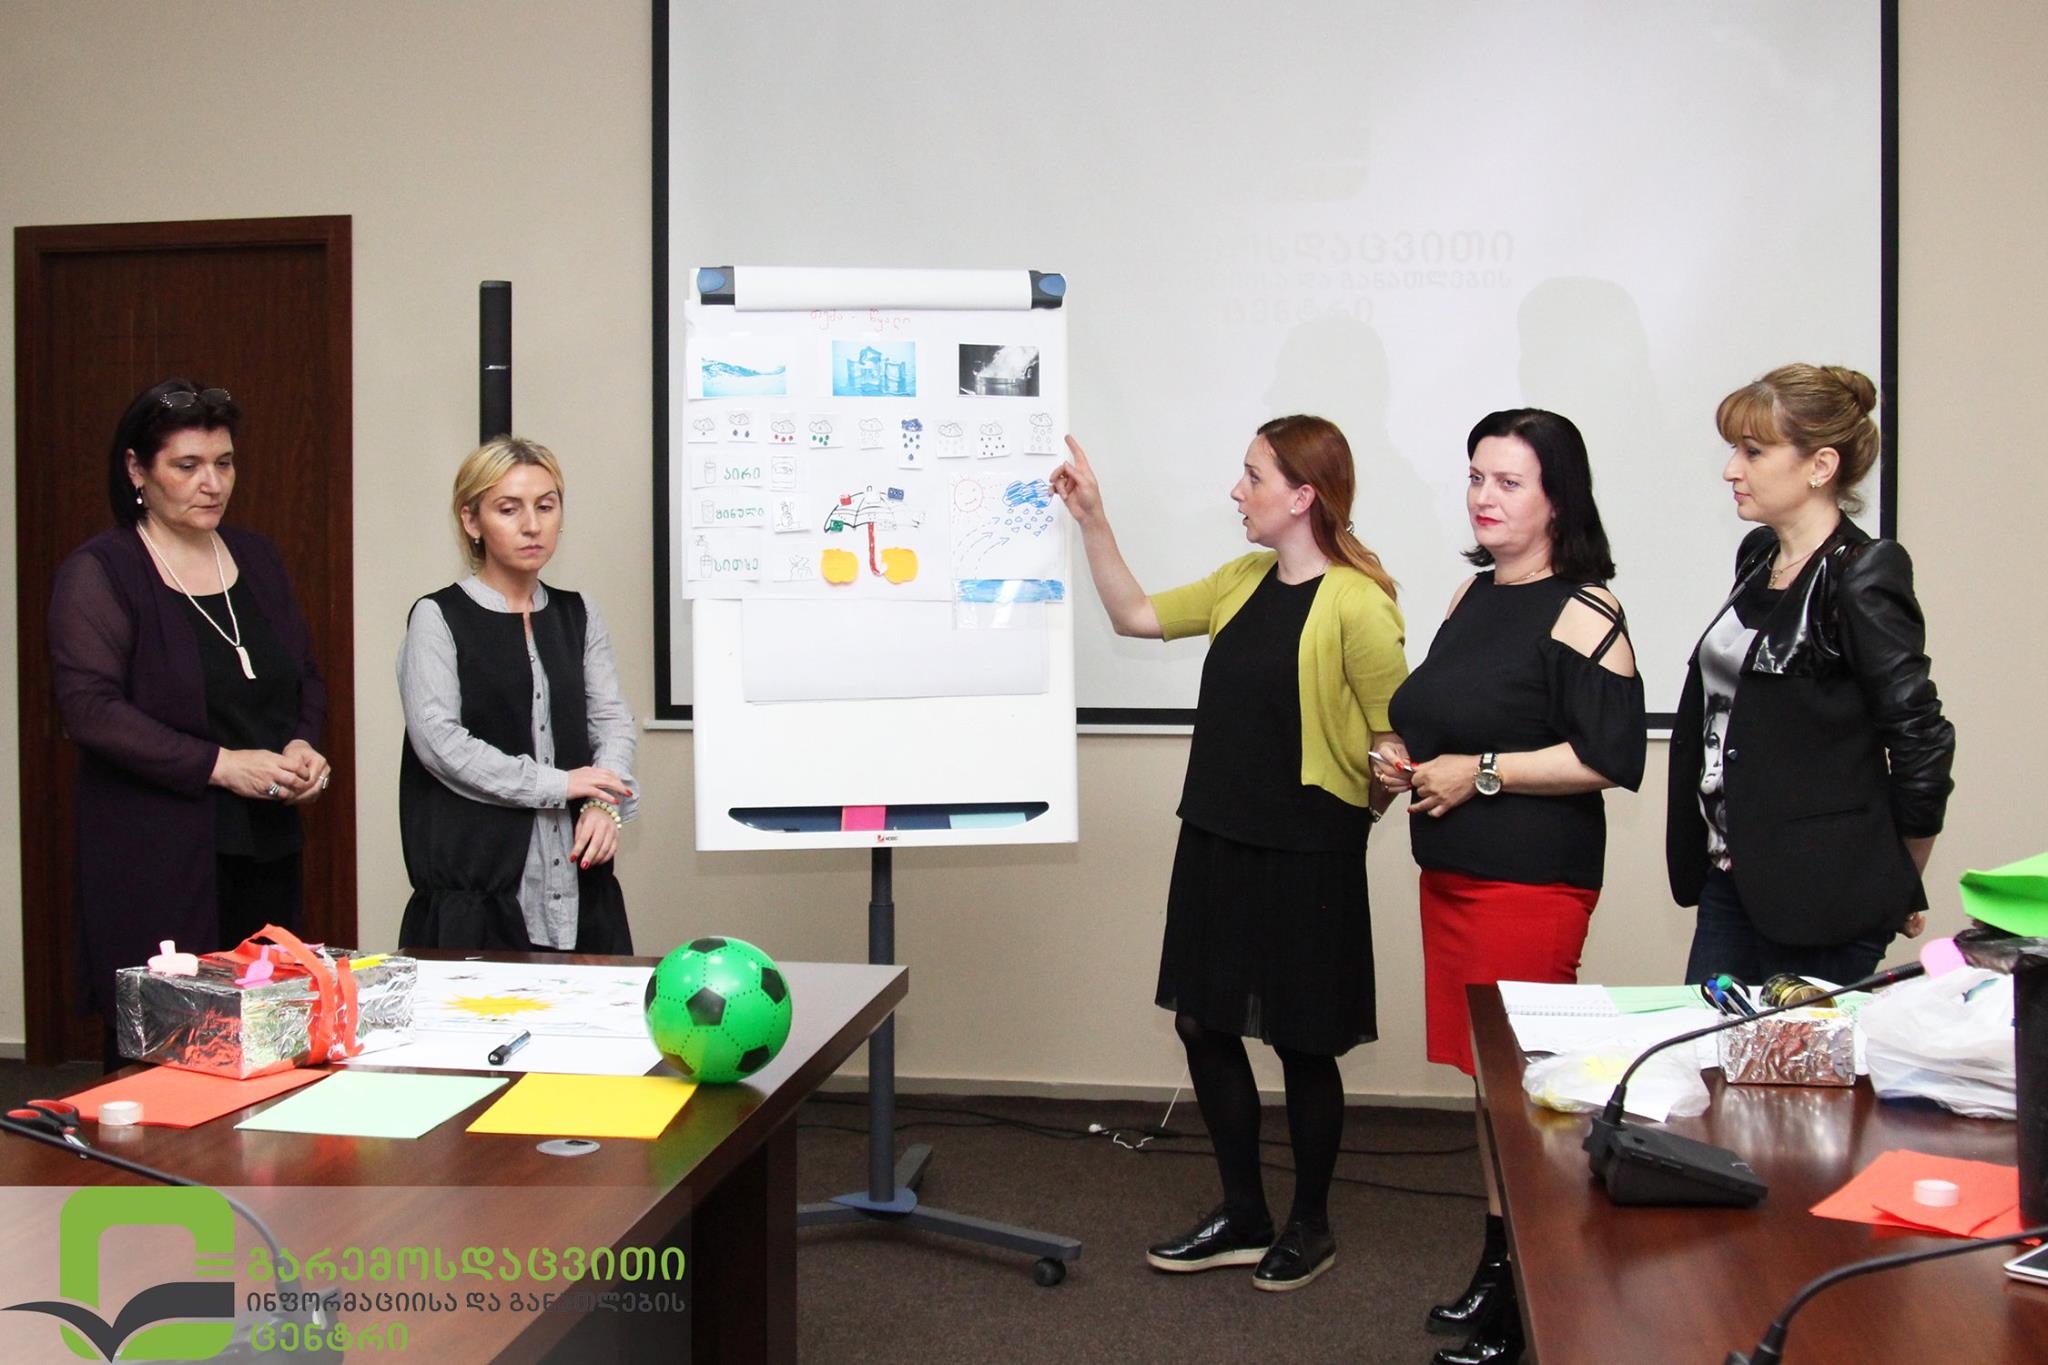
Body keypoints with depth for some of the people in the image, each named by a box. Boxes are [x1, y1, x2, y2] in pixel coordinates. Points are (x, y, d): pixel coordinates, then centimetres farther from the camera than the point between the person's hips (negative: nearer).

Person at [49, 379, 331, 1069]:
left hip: (266, 845, 6)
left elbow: (306, 676, 21)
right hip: (157, 859, -6)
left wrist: (303, 746, 1)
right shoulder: (98, 572, -4)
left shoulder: (257, 557, 15)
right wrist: (220, 764, -18)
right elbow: (89, 708, -13)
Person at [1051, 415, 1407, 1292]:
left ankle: (1310, 1226, 30)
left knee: (1302, 1044, 8)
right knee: (1203, 1022, 13)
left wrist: (1345, 813, -3)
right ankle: (1243, 1217, 30)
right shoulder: (1244, 583, 7)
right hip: (1217, 841, 8)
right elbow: (1135, 616, 14)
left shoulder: (1357, 603, -17)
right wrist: (1091, 521, 7)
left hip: (1305, 858, -8)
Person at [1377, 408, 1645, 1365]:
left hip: (1531, 882, -8)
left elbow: (1614, 756, -18)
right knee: (1483, 1077, 15)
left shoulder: (1580, 611, -11)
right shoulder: (1473, 594, 13)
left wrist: (1481, 774, -15)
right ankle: (1496, 1266, 27)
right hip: (1450, 873, 8)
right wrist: (1404, 756, 6)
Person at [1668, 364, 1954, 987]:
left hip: (1822, 899, -8)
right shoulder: (1759, 558, 10)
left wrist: (1900, 889, -2)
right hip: (1732, 881, 8)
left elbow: (1921, 743, -13)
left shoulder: (1862, 578, -15)